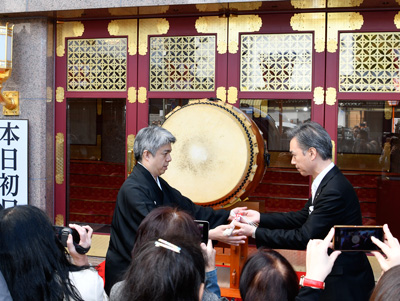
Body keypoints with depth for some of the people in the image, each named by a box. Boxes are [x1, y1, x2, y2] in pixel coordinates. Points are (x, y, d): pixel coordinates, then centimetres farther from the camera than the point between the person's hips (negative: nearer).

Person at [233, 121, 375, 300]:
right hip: (333, 274, 9)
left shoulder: (335, 190, -26)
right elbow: (303, 217, 11)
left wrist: (255, 232, -17)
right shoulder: (328, 182, 4)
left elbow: (303, 237, -24)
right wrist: (260, 217, 6)